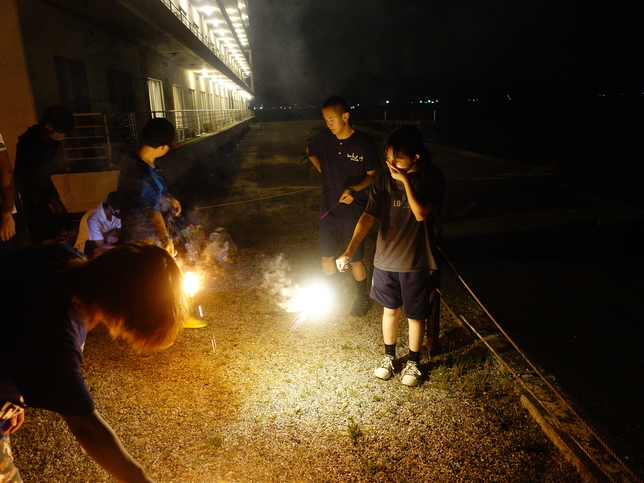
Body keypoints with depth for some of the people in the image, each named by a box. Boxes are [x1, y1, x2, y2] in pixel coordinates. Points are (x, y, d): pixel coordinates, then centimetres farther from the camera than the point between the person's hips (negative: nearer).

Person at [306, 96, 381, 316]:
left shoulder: (364, 143, -14)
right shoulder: (323, 137, -4)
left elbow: (372, 175, -6)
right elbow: (310, 151, 18)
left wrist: (354, 188, -24)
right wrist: (323, 170, 6)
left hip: (353, 210, -4)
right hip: (328, 209, 4)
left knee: (354, 259, 7)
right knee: (327, 256, 13)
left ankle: (363, 298, 32)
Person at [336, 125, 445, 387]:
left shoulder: (432, 176, -13)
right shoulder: (385, 177, -6)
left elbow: (421, 214, -24)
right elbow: (368, 216, -12)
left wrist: (405, 180, -28)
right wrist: (349, 251, -22)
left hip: (416, 260, -2)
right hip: (386, 257, 3)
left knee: (415, 314, 12)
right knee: (390, 309, 18)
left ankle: (413, 362, 36)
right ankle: (389, 356, 41)